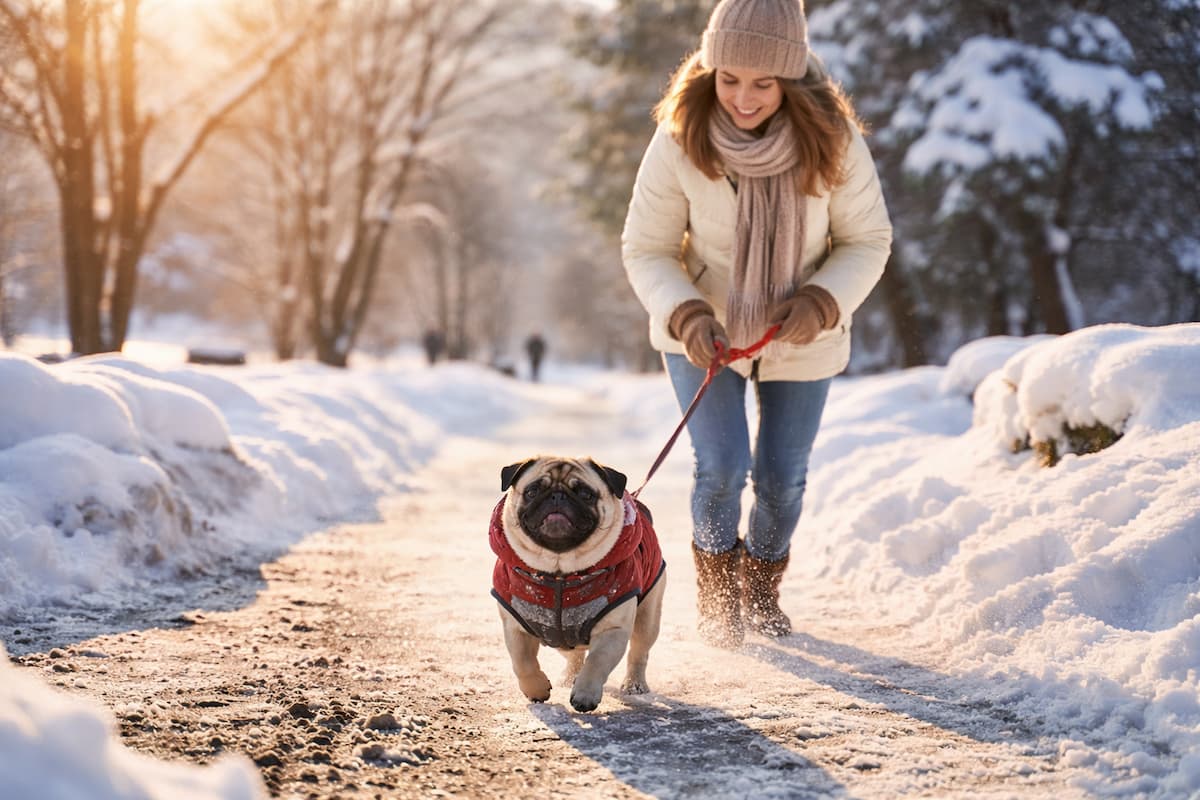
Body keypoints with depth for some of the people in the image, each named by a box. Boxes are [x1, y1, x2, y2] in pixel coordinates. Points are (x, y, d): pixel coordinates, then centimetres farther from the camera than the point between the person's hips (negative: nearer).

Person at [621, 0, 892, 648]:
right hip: (705, 332, -1)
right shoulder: (679, 142, -24)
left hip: (801, 336, 1)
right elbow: (646, 251, -13)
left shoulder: (833, 141, -22)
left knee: (782, 478, 9)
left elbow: (867, 241, -8)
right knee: (722, 468, -13)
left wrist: (820, 303, -26)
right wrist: (685, 317, -30)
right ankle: (716, 593, 18)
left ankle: (761, 592, 40)